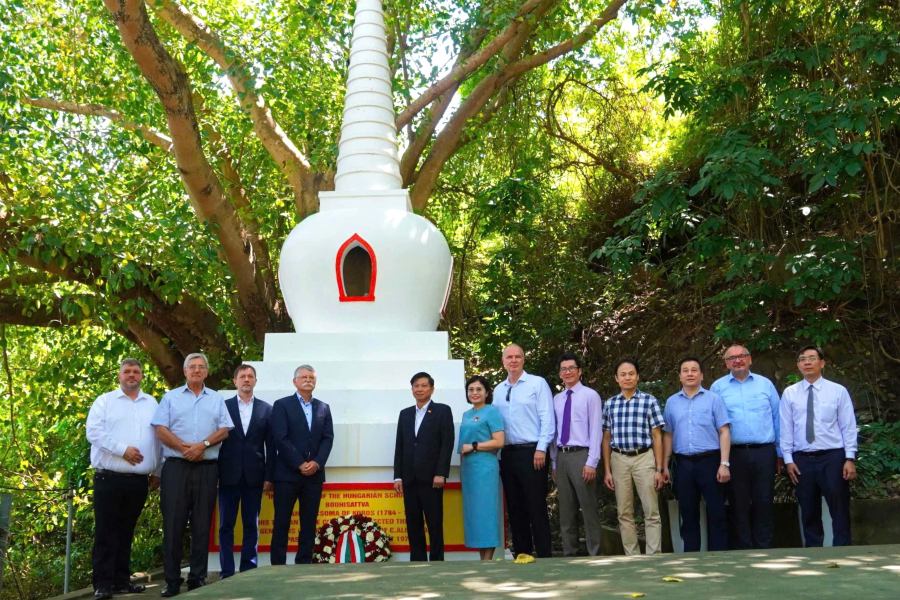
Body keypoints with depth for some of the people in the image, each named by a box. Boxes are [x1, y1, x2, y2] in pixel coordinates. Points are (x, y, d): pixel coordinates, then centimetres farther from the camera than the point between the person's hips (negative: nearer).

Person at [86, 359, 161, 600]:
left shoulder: (151, 403, 13)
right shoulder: (104, 401, 4)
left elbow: (159, 437, 13)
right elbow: (94, 432, -8)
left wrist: (157, 471, 10)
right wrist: (123, 449, -15)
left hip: (139, 480, 3)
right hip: (109, 478, -3)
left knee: (125, 532, 11)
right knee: (106, 532, -1)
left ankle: (121, 580, 17)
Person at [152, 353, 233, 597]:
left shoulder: (216, 399, 13)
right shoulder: (171, 397, 9)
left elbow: (224, 430, 3)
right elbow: (160, 429, -1)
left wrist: (203, 445, -13)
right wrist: (184, 448, -13)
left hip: (207, 468, 1)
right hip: (176, 466, -1)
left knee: (202, 525, 3)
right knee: (173, 524, -3)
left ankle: (197, 578, 9)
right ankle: (172, 581, 3)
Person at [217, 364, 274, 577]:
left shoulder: (266, 409, 7)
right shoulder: (224, 406, 4)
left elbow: (270, 446, 5)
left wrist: (269, 476, -1)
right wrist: (215, 473, -5)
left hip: (254, 477, 1)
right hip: (229, 476, -1)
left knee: (251, 525, 5)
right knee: (226, 525, 3)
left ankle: (248, 570, 11)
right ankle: (226, 572, 8)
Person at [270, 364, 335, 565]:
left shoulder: (324, 408, 15)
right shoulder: (282, 405, 2)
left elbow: (328, 438, 7)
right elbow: (280, 438, -7)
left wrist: (317, 463, -10)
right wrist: (300, 464, -13)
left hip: (314, 473, 4)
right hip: (287, 473, -4)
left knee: (309, 523, 4)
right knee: (281, 523, -1)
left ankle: (304, 565, 9)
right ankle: (278, 567, 3)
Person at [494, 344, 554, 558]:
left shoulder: (537, 383, 0)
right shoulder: (498, 390, 15)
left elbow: (547, 418, -6)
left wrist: (541, 449, -13)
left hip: (532, 452, -5)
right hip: (507, 454, 6)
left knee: (536, 507, -6)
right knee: (515, 508, 9)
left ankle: (544, 555, -1)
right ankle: (521, 554, 16)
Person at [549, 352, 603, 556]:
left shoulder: (590, 396, -3)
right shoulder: (557, 399, 15)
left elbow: (596, 431, -8)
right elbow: (554, 431, 15)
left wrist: (591, 463, -15)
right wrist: (554, 463, 10)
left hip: (581, 455, -6)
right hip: (561, 456, 6)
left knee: (588, 507, -3)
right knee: (566, 509, 11)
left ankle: (594, 553, 3)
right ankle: (569, 553, 18)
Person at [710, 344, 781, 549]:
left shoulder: (765, 384, 10)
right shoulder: (718, 388, 7)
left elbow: (777, 419, 11)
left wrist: (780, 453, 8)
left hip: (764, 453, 1)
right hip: (734, 454, -1)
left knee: (764, 503, 2)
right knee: (739, 505, 3)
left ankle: (764, 549, 11)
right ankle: (744, 551, 11)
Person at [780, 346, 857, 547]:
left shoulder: (838, 391, 2)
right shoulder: (789, 393, 6)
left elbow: (849, 427, 0)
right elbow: (786, 429, 5)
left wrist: (850, 458, -8)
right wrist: (788, 460, -1)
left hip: (833, 457, -2)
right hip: (802, 460, 2)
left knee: (839, 511, 1)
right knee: (809, 512, 9)